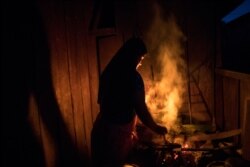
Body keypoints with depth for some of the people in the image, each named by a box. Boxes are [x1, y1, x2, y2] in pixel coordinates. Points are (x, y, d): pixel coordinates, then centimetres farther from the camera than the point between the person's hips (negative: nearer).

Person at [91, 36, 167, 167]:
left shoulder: (109, 72, 4)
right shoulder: (133, 77, -17)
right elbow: (140, 108, -16)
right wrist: (155, 127, 1)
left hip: (102, 128, 7)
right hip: (118, 130, -7)